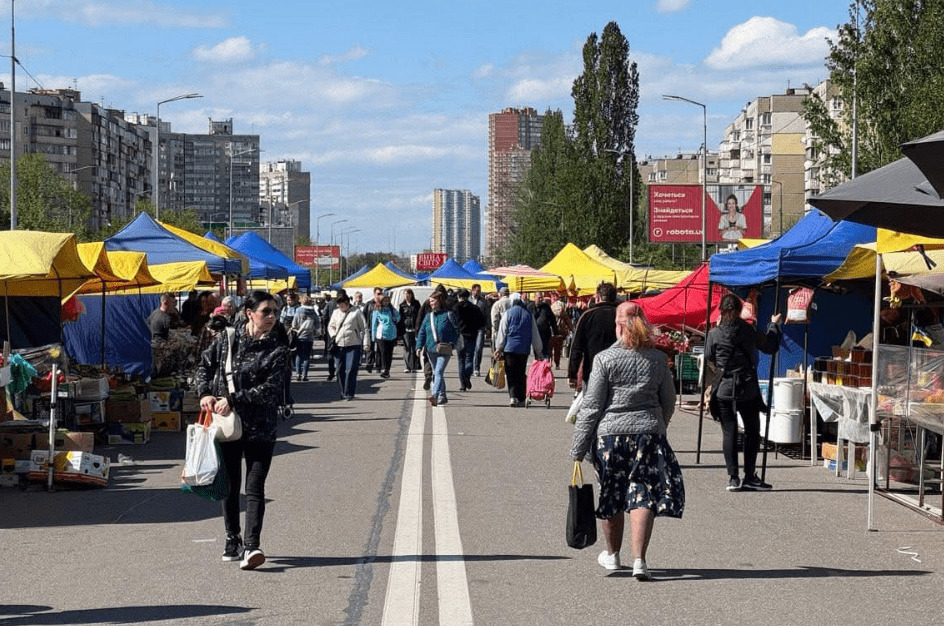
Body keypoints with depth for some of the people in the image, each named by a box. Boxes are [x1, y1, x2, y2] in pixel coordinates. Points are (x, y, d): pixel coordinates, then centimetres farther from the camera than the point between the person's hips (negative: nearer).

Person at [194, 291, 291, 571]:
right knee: (230, 486, 13)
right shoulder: (226, 340, 5)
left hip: (260, 429, -2)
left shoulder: (277, 351, -2)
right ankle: (232, 542, 26)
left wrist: (233, 400, -17)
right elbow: (204, 366, 14)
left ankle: (251, 546, -16)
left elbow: (270, 389, -12)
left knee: (255, 488, -9)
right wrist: (205, 393, -4)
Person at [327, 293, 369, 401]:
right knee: (340, 370, 5)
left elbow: (364, 328, 2)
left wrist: (365, 343, -4)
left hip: (353, 345, -4)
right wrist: (333, 336, 6)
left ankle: (349, 394, -5)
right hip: (339, 345, 4)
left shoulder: (356, 312, 1)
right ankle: (343, 392, 17)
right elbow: (331, 326, 25)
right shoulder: (336, 312, 14)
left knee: (351, 370, -9)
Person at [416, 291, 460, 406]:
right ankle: (442, 396, 22)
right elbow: (422, 332, 13)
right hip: (431, 349, 6)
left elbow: (456, 331, 0)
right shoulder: (428, 317, 12)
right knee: (436, 373, 11)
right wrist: (419, 346, 1)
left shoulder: (448, 315, -1)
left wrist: (452, 345, -12)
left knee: (439, 372, -19)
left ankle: (434, 395, -32)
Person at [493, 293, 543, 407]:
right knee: (521, 374, 9)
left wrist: (499, 348, 5)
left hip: (510, 348, -2)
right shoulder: (528, 315, 8)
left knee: (510, 373, -1)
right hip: (524, 349, 2)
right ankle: (521, 399, 9)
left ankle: (512, 397, -16)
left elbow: (501, 332, 0)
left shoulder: (508, 313, 1)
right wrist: (538, 351, 19)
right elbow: (535, 335, 13)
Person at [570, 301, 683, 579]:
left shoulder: (605, 359, -6)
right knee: (643, 495, 0)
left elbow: (591, 406, -5)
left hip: (610, 432, -1)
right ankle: (639, 560, -13)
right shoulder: (658, 359, 4)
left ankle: (612, 554, 30)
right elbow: (669, 403, 12)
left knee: (611, 494, 14)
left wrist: (579, 447, 1)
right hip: (649, 432, 1)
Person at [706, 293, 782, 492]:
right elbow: (770, 347, 10)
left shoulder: (714, 334, -6)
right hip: (748, 390, 0)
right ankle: (749, 477, 11)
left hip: (724, 390, 0)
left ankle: (733, 477, 1)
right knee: (752, 433, 12)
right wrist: (774, 325, 27)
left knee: (729, 433, 5)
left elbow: (709, 359, 8)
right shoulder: (750, 331, -4)